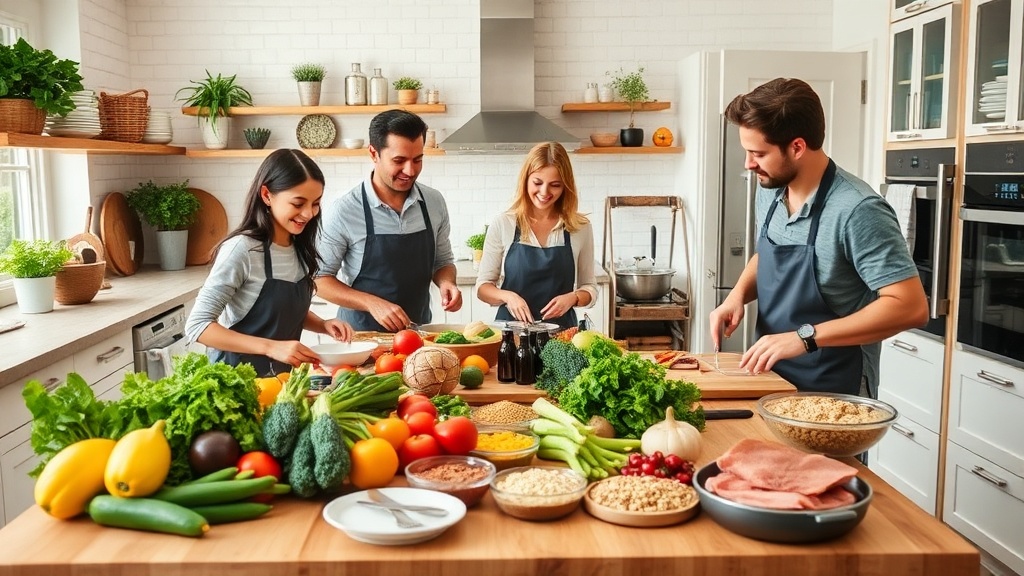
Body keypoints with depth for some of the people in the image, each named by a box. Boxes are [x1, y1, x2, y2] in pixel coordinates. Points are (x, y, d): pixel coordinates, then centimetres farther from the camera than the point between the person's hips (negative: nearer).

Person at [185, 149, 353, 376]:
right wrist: (271, 347, -26)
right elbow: (198, 325, -19)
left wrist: (323, 324, -3)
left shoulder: (300, 248, 2)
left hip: (283, 373, 6)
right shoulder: (242, 249, -17)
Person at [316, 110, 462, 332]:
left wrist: (446, 282, -7)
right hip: (362, 335, -3)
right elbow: (320, 278, -5)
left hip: (419, 332, 3)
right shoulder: (342, 212, -11)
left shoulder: (434, 202, 2)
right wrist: (372, 303, -18)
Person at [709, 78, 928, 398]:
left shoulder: (856, 211, -24)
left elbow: (910, 307, -25)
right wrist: (738, 294, -4)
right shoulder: (769, 191, -1)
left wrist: (805, 337, -30)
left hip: (835, 393, -6)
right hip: (773, 380, 7)